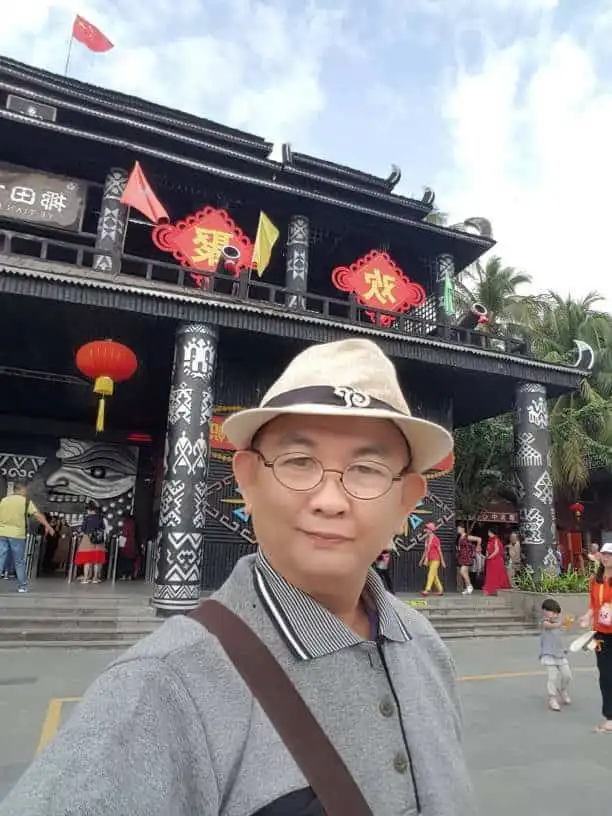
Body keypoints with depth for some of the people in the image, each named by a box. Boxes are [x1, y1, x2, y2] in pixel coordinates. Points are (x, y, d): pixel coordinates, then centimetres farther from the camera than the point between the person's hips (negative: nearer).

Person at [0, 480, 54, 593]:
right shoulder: (26, 501, -1)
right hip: (17, 534, -3)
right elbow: (37, 515, -11)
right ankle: (22, 586, 15)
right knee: (19, 562, 8)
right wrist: (47, 526, -14)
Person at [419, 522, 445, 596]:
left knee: (431, 574, -13)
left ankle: (427, 590, -16)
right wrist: (422, 560, 16)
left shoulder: (435, 539, -11)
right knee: (435, 576, 10)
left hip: (435, 560, -7)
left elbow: (439, 551, -7)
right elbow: (425, 550, 16)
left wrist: (442, 561, -6)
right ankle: (440, 590, 17)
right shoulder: (427, 539, 10)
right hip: (429, 560, 7)